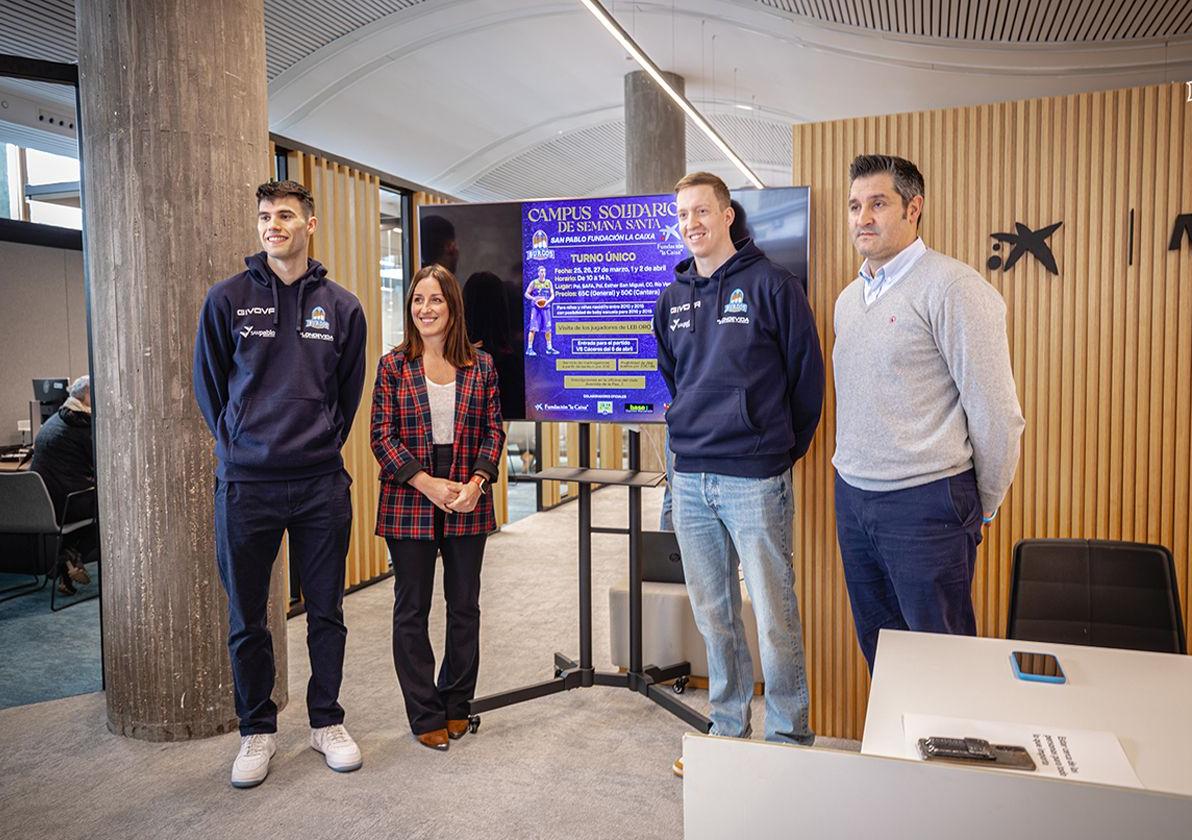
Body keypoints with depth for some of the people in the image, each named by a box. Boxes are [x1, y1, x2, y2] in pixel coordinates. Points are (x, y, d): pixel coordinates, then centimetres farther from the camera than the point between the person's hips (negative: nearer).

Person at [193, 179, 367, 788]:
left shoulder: (341, 307, 5)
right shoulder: (228, 299, 1)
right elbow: (208, 384, 8)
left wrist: (324, 442, 7)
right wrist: (238, 442, 5)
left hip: (322, 484, 1)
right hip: (245, 484, 0)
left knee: (326, 612, 10)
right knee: (247, 618, 10)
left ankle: (326, 721, 27)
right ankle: (257, 730, 28)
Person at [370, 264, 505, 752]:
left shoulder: (480, 365, 4)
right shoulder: (393, 365, 0)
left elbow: (493, 430, 5)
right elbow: (382, 436, -4)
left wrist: (477, 481, -11)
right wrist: (429, 484, -15)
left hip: (468, 504, 2)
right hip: (409, 504, -1)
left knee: (465, 606, 11)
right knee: (412, 610, 6)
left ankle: (456, 705, 29)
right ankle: (426, 716, 21)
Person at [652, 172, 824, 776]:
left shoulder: (771, 284, -4)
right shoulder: (672, 299, 12)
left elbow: (808, 374, -1)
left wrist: (784, 449, 4)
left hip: (755, 477, -6)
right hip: (690, 478, 6)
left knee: (774, 615, 1)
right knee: (712, 613, 14)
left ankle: (788, 737, 17)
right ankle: (727, 728, 30)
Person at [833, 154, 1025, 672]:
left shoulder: (951, 288, -11)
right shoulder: (849, 299, 14)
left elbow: (996, 411, -11)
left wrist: (982, 508, -3)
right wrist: (854, 474, 17)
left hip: (924, 504, -7)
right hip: (852, 499, 7)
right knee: (876, 646, 17)